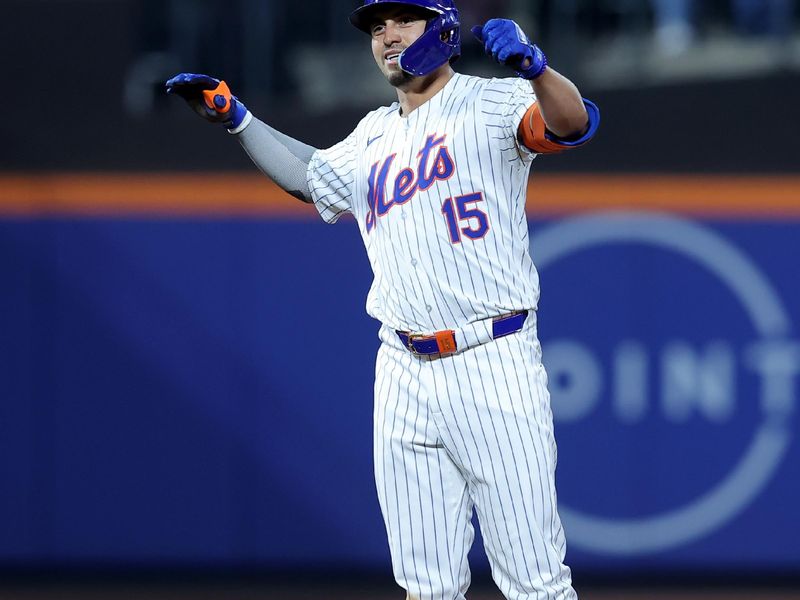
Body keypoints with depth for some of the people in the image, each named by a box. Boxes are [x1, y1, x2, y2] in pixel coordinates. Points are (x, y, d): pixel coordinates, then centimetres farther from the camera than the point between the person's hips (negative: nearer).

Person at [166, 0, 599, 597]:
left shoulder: (489, 103, -4)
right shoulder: (374, 137, 18)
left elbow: (573, 122, -23)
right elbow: (311, 175, 37)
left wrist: (533, 65, -43)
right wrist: (235, 118, 28)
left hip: (492, 366, -6)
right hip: (404, 374, 6)